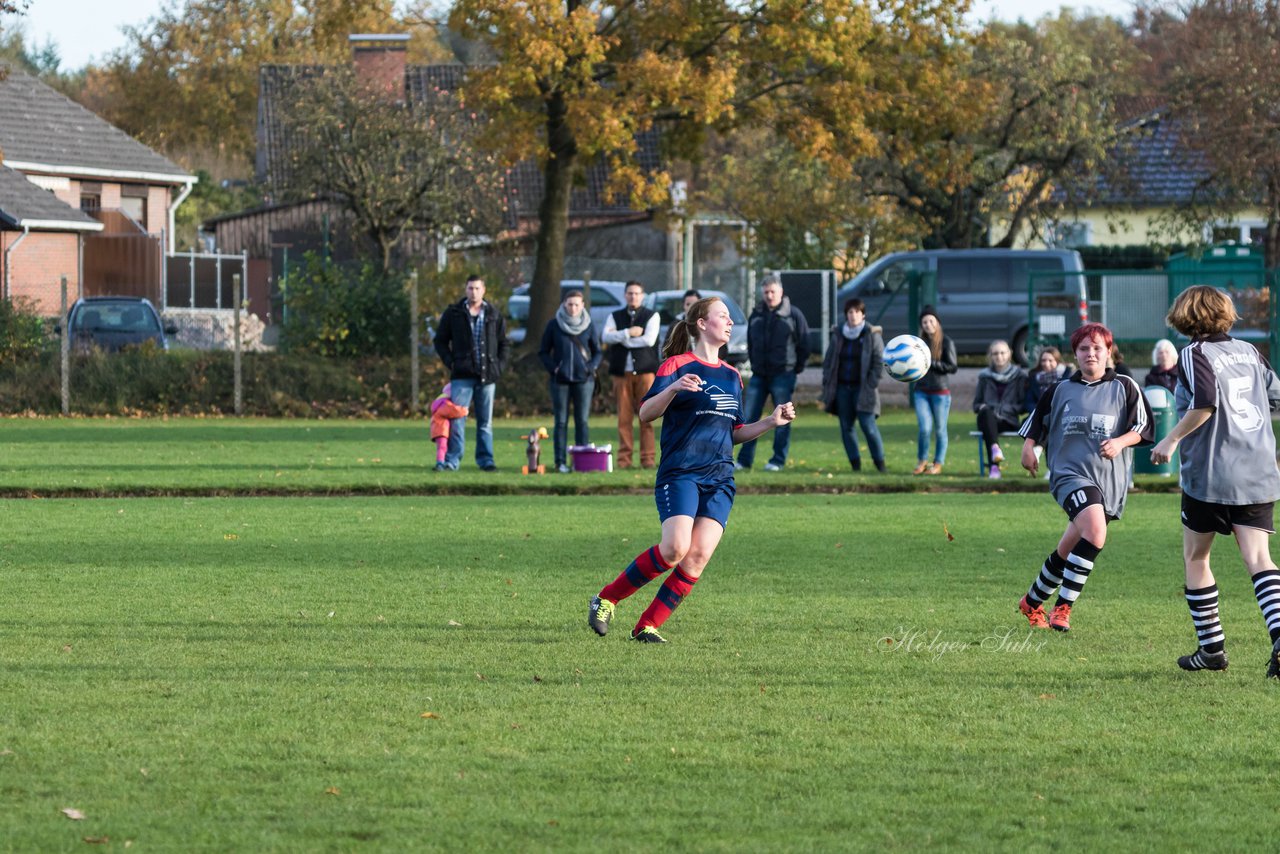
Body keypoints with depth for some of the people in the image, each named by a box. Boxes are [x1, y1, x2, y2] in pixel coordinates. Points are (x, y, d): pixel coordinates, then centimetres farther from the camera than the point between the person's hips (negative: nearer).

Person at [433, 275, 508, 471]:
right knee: (457, 418, -8)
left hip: (487, 375, 2)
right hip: (462, 374, -2)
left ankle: (485, 460, 12)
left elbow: (503, 343, 16)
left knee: (485, 421, 7)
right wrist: (450, 362, -4)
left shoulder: (494, 314, 9)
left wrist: (500, 366, 3)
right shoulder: (453, 313, 3)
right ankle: (452, 460, -6)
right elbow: (440, 340, 8)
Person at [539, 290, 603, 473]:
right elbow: (543, 352, 7)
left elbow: (597, 352, 13)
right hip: (560, 380, -1)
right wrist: (552, 368, -8)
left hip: (583, 380, 1)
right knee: (561, 422, 0)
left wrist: (591, 367, -4)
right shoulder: (554, 325, 2)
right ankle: (561, 462, 2)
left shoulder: (588, 326, 6)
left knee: (582, 421, 1)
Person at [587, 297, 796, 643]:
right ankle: (606, 599, -4)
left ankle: (647, 626, -4)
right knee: (675, 549, -22)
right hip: (680, 474, -6)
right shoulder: (677, 365, -1)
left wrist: (771, 422, 11)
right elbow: (645, 413, -9)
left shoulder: (731, 376, 19)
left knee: (698, 557, -11)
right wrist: (674, 388, -26)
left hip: (719, 480, 6)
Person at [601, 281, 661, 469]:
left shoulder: (652, 317, 8)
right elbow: (606, 336, -3)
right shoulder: (615, 317, 15)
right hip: (621, 373, 2)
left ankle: (647, 458, -4)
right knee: (624, 417, -2)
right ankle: (624, 459, -1)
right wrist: (628, 333, -13)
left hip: (645, 371, -2)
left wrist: (621, 338, -4)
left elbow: (649, 340, -9)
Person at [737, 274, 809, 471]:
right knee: (749, 418, 2)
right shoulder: (756, 315, 10)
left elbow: (804, 344, 0)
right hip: (759, 375, 5)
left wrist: (796, 367, 1)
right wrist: (754, 363, 14)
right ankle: (744, 460, 5)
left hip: (783, 375, -4)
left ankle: (778, 461, 4)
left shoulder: (794, 315, -4)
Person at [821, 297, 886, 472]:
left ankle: (880, 464, -3)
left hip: (863, 389, -4)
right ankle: (856, 465, 10)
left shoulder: (872, 335, -1)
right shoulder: (838, 335, 10)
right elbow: (828, 361, 14)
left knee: (868, 426, -11)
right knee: (847, 428, 3)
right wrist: (827, 385, 5)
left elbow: (879, 362, -3)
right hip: (842, 388, 4)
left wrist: (872, 384, -11)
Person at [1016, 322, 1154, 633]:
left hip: (1110, 478, 2)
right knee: (1095, 531, -28)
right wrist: (1029, 447, 6)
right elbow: (1036, 421, 22)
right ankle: (1063, 608, -21)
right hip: (1070, 473, -2)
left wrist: (1120, 442, -13)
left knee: (1068, 550, 10)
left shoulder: (1124, 387, 5)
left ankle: (1032, 602, 31)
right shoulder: (1061, 391, 9)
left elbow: (1143, 427, 4)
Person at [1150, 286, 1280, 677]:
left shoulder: (1195, 354, -6)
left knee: (1195, 558, 14)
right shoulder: (1248, 351, 11)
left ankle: (1212, 647, 15)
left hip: (1210, 475, -5)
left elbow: (1205, 402, -22)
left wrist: (1172, 440, -14)